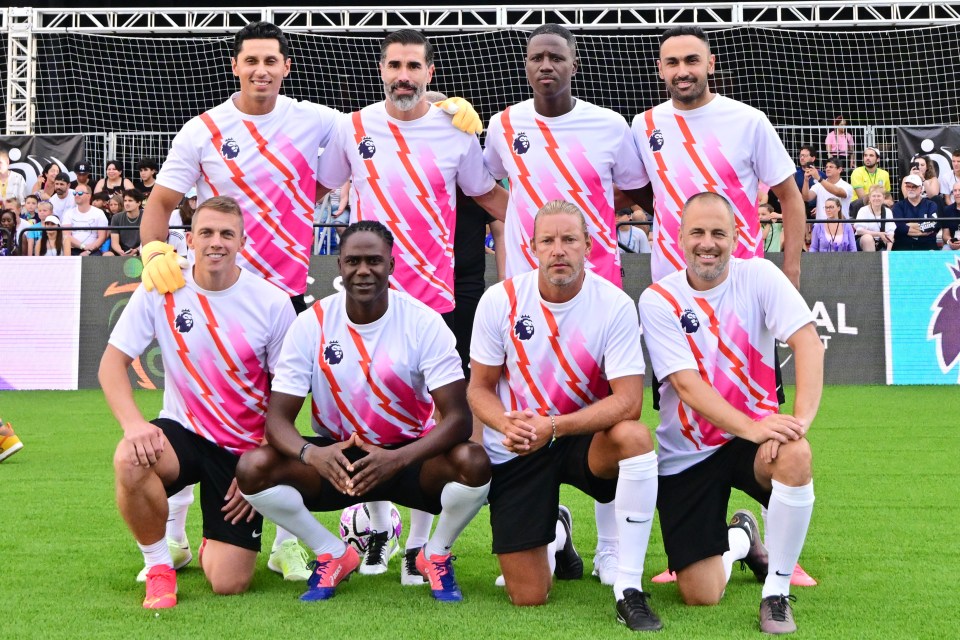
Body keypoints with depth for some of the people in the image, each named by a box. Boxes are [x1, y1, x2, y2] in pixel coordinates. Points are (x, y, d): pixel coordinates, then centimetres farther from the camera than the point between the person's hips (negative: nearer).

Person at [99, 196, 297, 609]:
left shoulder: (272, 304, -10)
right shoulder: (161, 291, -7)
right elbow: (113, 362, -5)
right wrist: (133, 423, -24)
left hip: (246, 450, 0)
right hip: (182, 432, 1)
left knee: (228, 584, -10)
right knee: (130, 460, -37)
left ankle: (214, 544, 31)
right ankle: (158, 565, -9)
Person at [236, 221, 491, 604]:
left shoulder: (423, 323, -14)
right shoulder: (312, 324, -10)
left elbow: (457, 416, -20)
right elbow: (278, 418, -12)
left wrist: (398, 459, -37)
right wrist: (311, 454, -36)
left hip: (409, 455, -1)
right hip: (335, 456, 1)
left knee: (473, 463, -32)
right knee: (253, 468, -24)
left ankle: (436, 555, 1)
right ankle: (333, 554, 2)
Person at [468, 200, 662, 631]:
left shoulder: (615, 305, -15)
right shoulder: (500, 300, -10)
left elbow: (628, 401, -20)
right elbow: (479, 389, -2)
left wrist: (552, 427, -31)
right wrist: (506, 423, -25)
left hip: (586, 439, -1)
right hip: (515, 450, 1)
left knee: (635, 437, -37)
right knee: (528, 599, -3)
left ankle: (629, 592, -26)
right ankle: (554, 536, 36)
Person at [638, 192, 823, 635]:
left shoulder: (758, 276, -5)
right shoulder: (658, 300, -8)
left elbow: (808, 341, -16)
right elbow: (688, 385, -17)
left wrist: (802, 417, -32)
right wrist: (751, 428, -32)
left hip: (755, 435, 1)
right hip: (687, 455, -1)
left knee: (794, 456, -37)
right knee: (700, 596, -8)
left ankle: (777, 592, -14)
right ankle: (740, 539, 31)